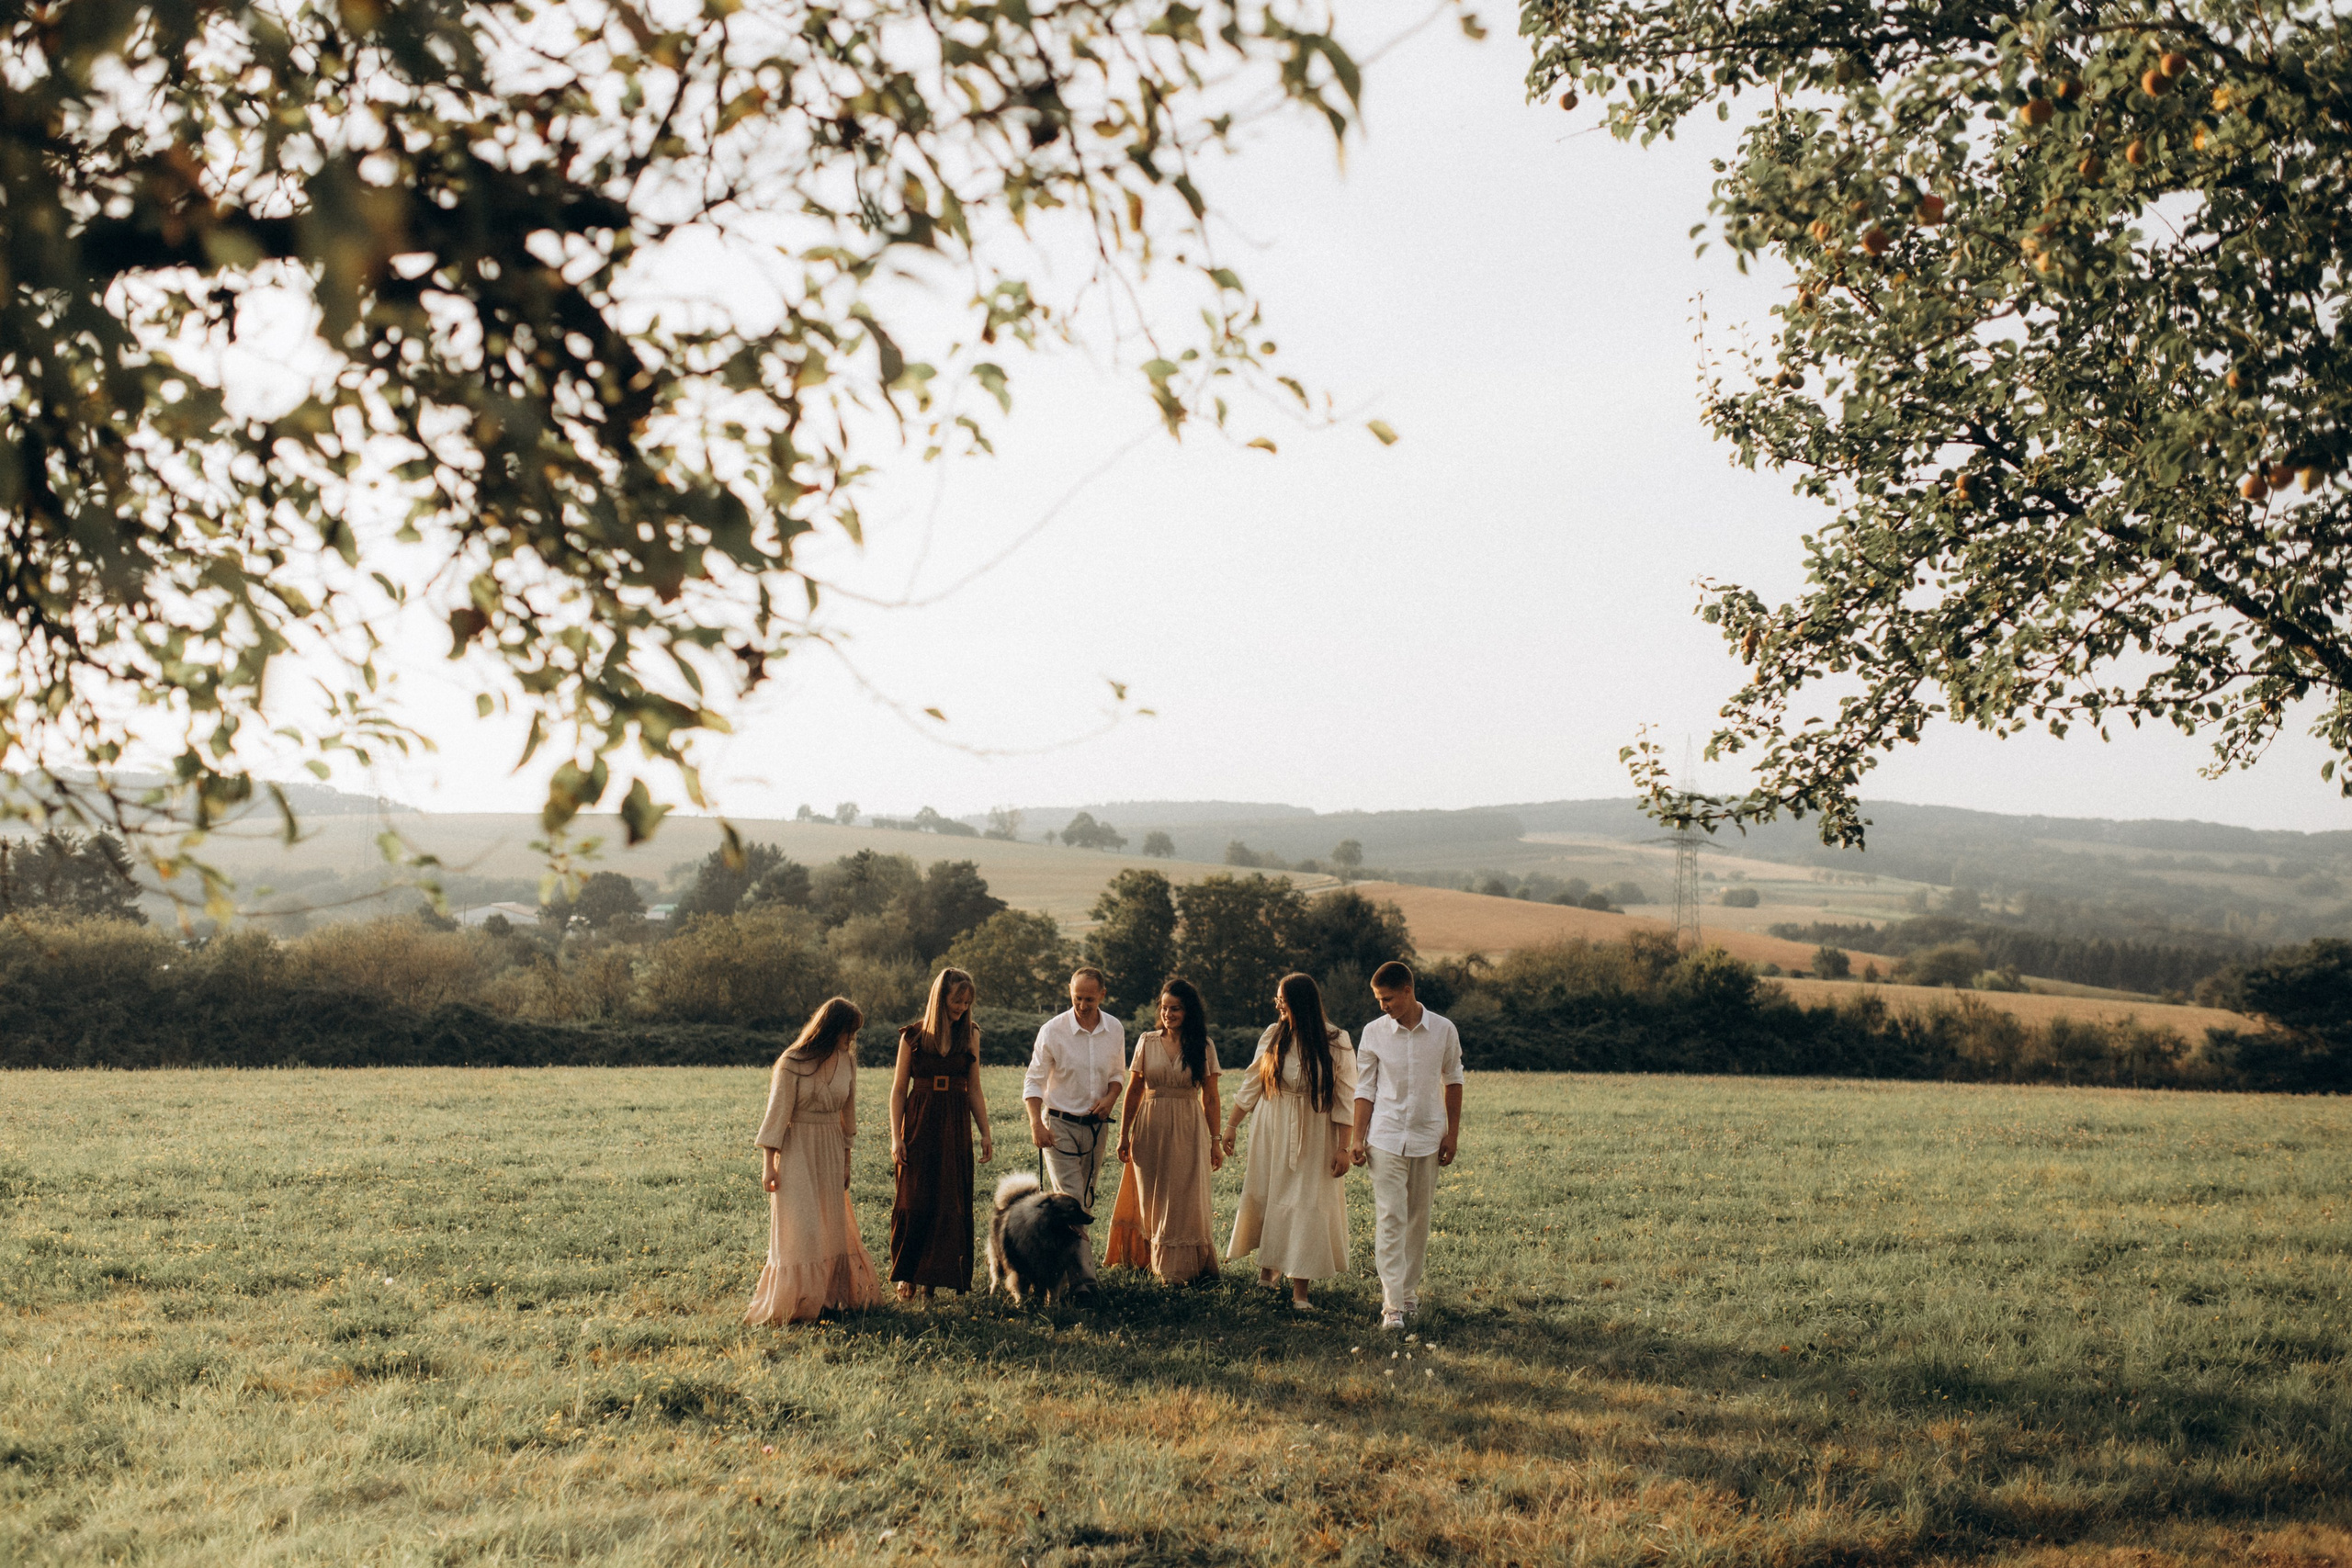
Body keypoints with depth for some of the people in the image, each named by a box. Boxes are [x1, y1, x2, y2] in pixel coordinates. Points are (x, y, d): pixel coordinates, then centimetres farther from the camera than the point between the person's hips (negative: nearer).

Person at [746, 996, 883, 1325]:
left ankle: (832, 1295, 22)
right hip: (797, 1150, -6)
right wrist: (768, 1165, -13)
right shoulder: (792, 1063, -15)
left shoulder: (847, 1060, 3)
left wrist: (846, 1160, 16)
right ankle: (790, 1304, 4)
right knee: (798, 1227, -5)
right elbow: (776, 1114, -12)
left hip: (831, 1150, 6)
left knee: (833, 1226, 11)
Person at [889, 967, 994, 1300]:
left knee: (952, 1203, 1)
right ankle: (906, 1275, 10)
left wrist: (985, 1133, 6)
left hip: (956, 1127, 2)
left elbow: (974, 1090, 11)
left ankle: (934, 1275, 10)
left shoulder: (970, 1035, 8)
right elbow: (898, 1089, 2)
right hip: (919, 1123, -2)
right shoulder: (913, 1036, 0)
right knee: (914, 1201, -2)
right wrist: (896, 1137, -6)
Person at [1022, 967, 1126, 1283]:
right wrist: (1036, 1123, -20)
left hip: (1095, 1125, 5)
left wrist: (1110, 1098, -6)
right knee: (1070, 1201, -11)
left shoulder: (1114, 1029, 2)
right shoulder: (1053, 1030, -11)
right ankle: (1083, 1272, -14)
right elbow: (1033, 1081, -7)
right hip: (1059, 1124, -5)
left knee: (1085, 1200, 9)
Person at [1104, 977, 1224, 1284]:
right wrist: (1124, 1135, 3)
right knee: (1151, 1199, 6)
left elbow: (1210, 1097, 3)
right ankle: (1156, 1259, 21)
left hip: (1188, 1130, -1)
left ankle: (1180, 1267, 10)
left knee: (1183, 1200, -1)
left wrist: (1215, 1141, 2)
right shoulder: (1147, 1042, 3)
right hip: (1150, 1129, 1)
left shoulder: (1204, 1046, 1)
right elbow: (1133, 1091, 6)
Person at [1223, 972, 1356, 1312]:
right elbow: (1251, 1085, 11)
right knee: (1265, 1197, 7)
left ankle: (1300, 1292, -1)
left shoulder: (1336, 1043, -9)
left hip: (1314, 1139, -3)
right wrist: (1232, 1124, 12)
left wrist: (1343, 1147, -11)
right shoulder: (1272, 1038, 0)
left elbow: (1346, 1100, -8)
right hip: (1271, 1134, 3)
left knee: (1307, 1206, -5)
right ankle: (1268, 1268, 29)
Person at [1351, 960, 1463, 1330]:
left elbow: (1453, 1081, 9)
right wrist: (1358, 1138, -2)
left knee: (1418, 1217, 10)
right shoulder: (1374, 1033, -3)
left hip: (1427, 1137, 1)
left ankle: (1409, 1288, 25)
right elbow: (1365, 1088, 2)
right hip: (1386, 1138, -1)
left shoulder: (1443, 1031, -3)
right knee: (1390, 1218, -8)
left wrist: (1452, 1133, 7)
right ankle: (1392, 1304, -9)